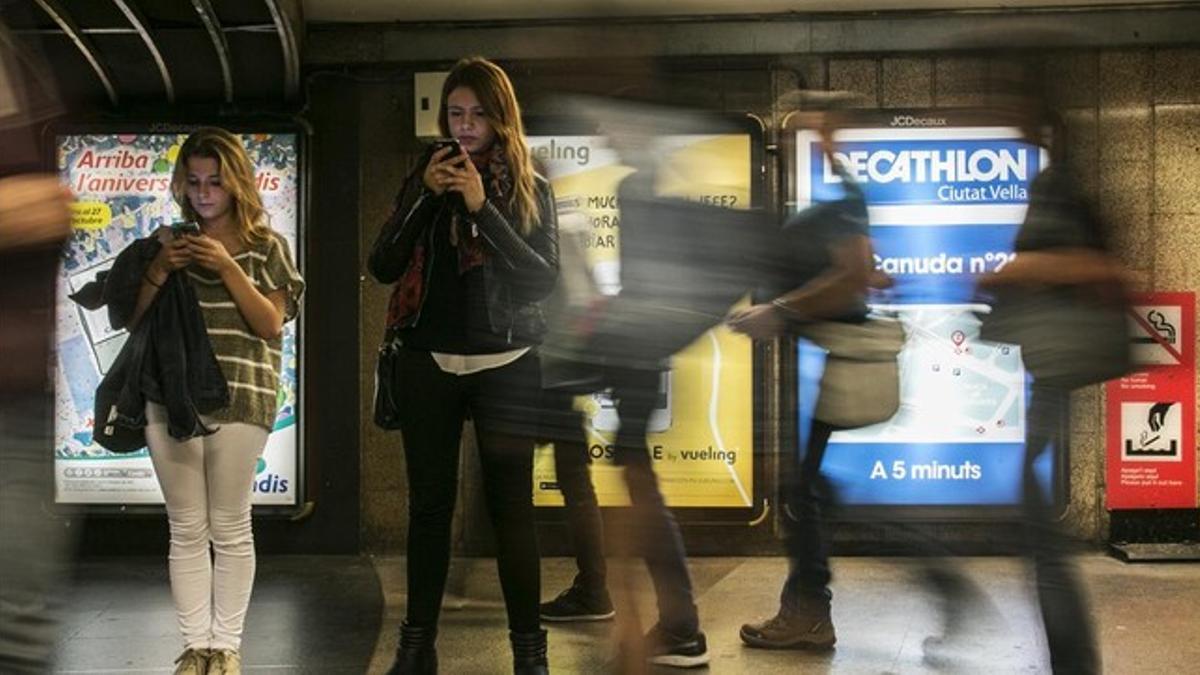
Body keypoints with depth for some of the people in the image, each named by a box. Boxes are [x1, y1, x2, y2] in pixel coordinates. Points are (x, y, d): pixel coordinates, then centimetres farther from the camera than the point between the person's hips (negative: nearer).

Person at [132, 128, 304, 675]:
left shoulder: (264, 245, 7)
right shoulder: (171, 241, 14)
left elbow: (271, 325, -2)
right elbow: (136, 323, 12)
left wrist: (228, 267, -12)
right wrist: (158, 270, -5)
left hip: (238, 400, -2)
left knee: (229, 528, 2)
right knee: (186, 530, 5)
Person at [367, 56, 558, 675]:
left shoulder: (530, 190, 4)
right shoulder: (424, 179, 10)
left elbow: (544, 279, -7)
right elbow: (383, 268, 3)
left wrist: (482, 208, -14)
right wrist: (425, 196, -9)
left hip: (506, 365, -2)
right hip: (428, 364, 2)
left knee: (510, 506, -2)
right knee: (429, 503, 6)